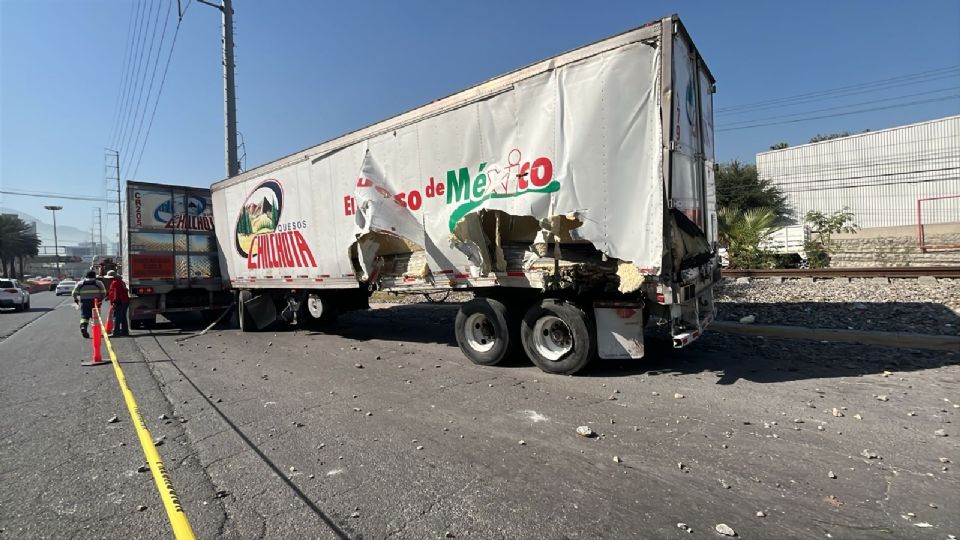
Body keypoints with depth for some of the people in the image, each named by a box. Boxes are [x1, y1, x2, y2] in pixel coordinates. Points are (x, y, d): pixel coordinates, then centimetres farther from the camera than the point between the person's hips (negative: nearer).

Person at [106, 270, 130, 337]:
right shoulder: (121, 282, 19)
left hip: (119, 303, -10)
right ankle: (125, 331, 20)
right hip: (125, 302, 10)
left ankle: (116, 333, -11)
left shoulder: (115, 282, -11)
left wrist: (115, 302, -20)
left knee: (116, 318, -9)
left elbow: (116, 294, -19)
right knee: (123, 318, 15)